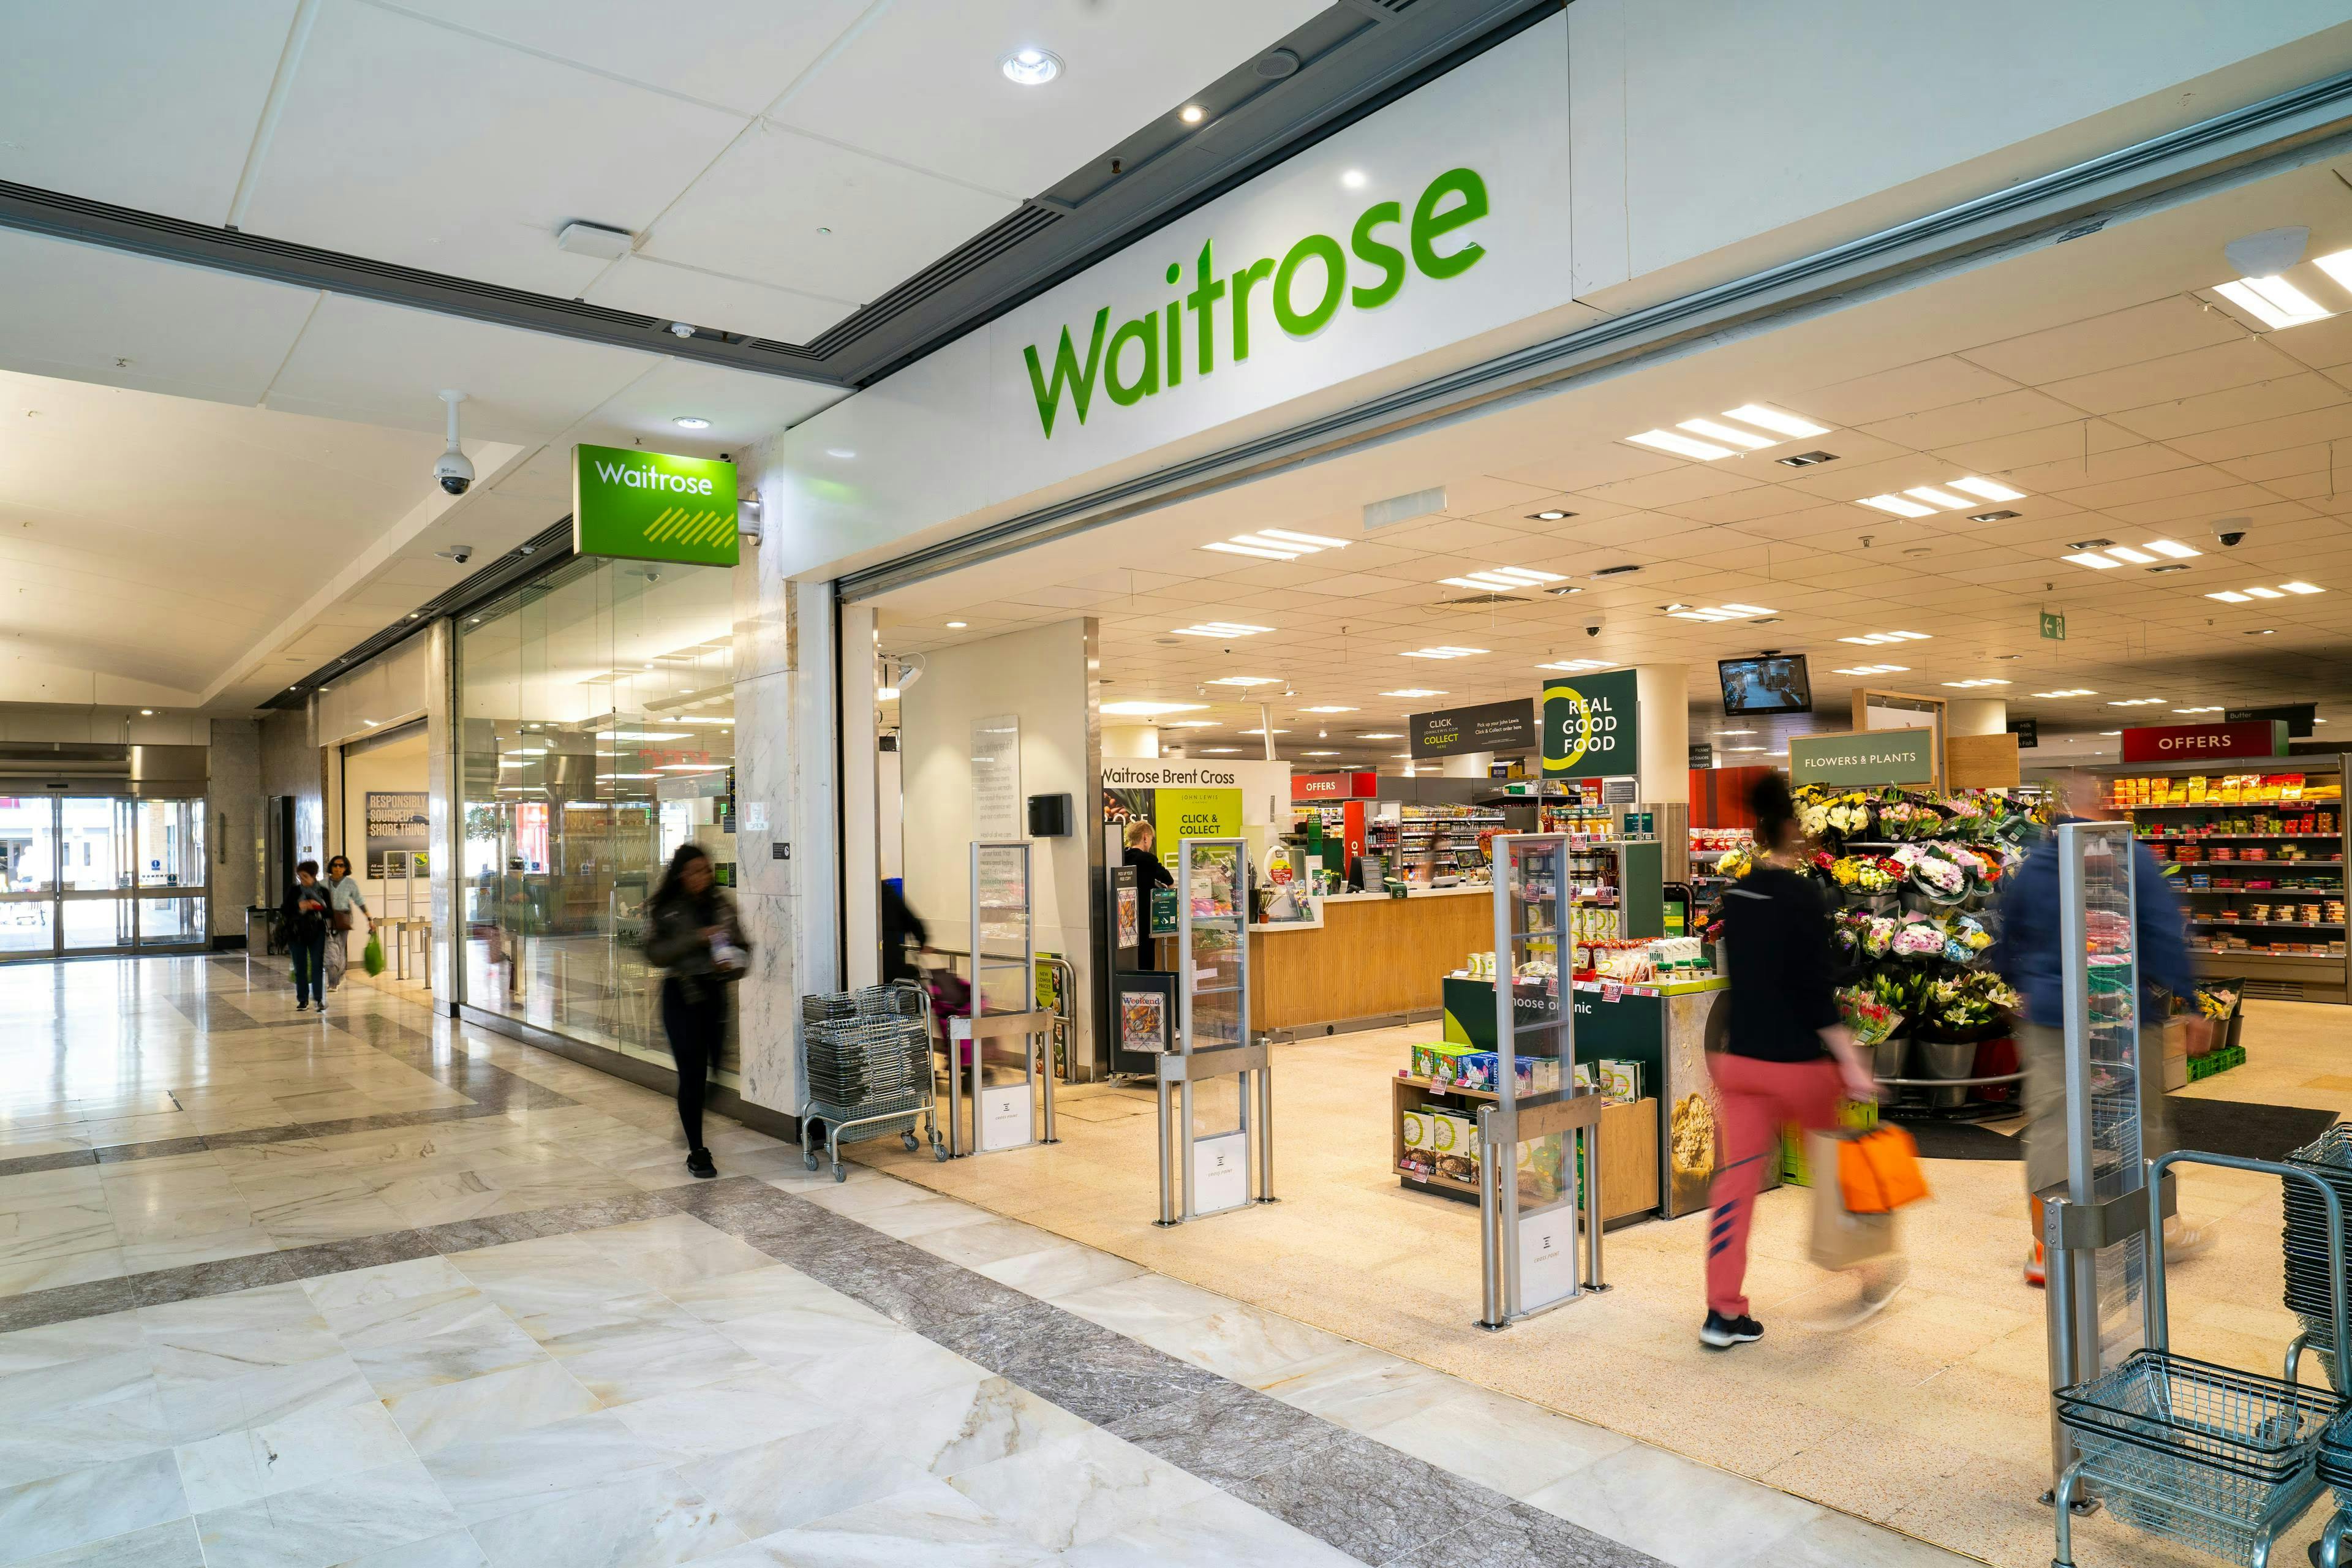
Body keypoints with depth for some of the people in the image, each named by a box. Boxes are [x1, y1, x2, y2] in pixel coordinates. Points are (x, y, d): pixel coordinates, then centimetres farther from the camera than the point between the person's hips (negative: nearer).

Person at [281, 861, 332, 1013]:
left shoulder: (323, 892, 2)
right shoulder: (294, 891, 2)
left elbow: (330, 913, 0)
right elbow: (284, 911, 0)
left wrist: (319, 907, -18)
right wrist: (299, 907, -18)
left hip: (317, 934, -1)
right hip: (297, 933, 1)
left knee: (317, 965, -4)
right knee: (300, 967, 4)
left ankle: (319, 998, -1)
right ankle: (303, 1000, 11)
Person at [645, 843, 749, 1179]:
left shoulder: (722, 904, 9)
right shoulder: (664, 909, 1)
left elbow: (742, 945, 14)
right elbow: (655, 953, -8)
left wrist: (733, 963, -7)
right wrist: (696, 938, -19)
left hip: (717, 993, 3)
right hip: (682, 996, -3)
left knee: (719, 1066, -4)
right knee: (692, 1073, -4)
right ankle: (696, 1151, 5)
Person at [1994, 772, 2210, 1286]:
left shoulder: (2028, 868, 4)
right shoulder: (2131, 859, -8)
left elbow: (2005, 950, 12)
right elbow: (2167, 936, -11)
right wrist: (2190, 1004, -3)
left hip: (2049, 1018, 2)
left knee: (2048, 1125, 5)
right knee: (2142, 1123, 15)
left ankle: (2045, 1248, 7)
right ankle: (2158, 1229, 32)